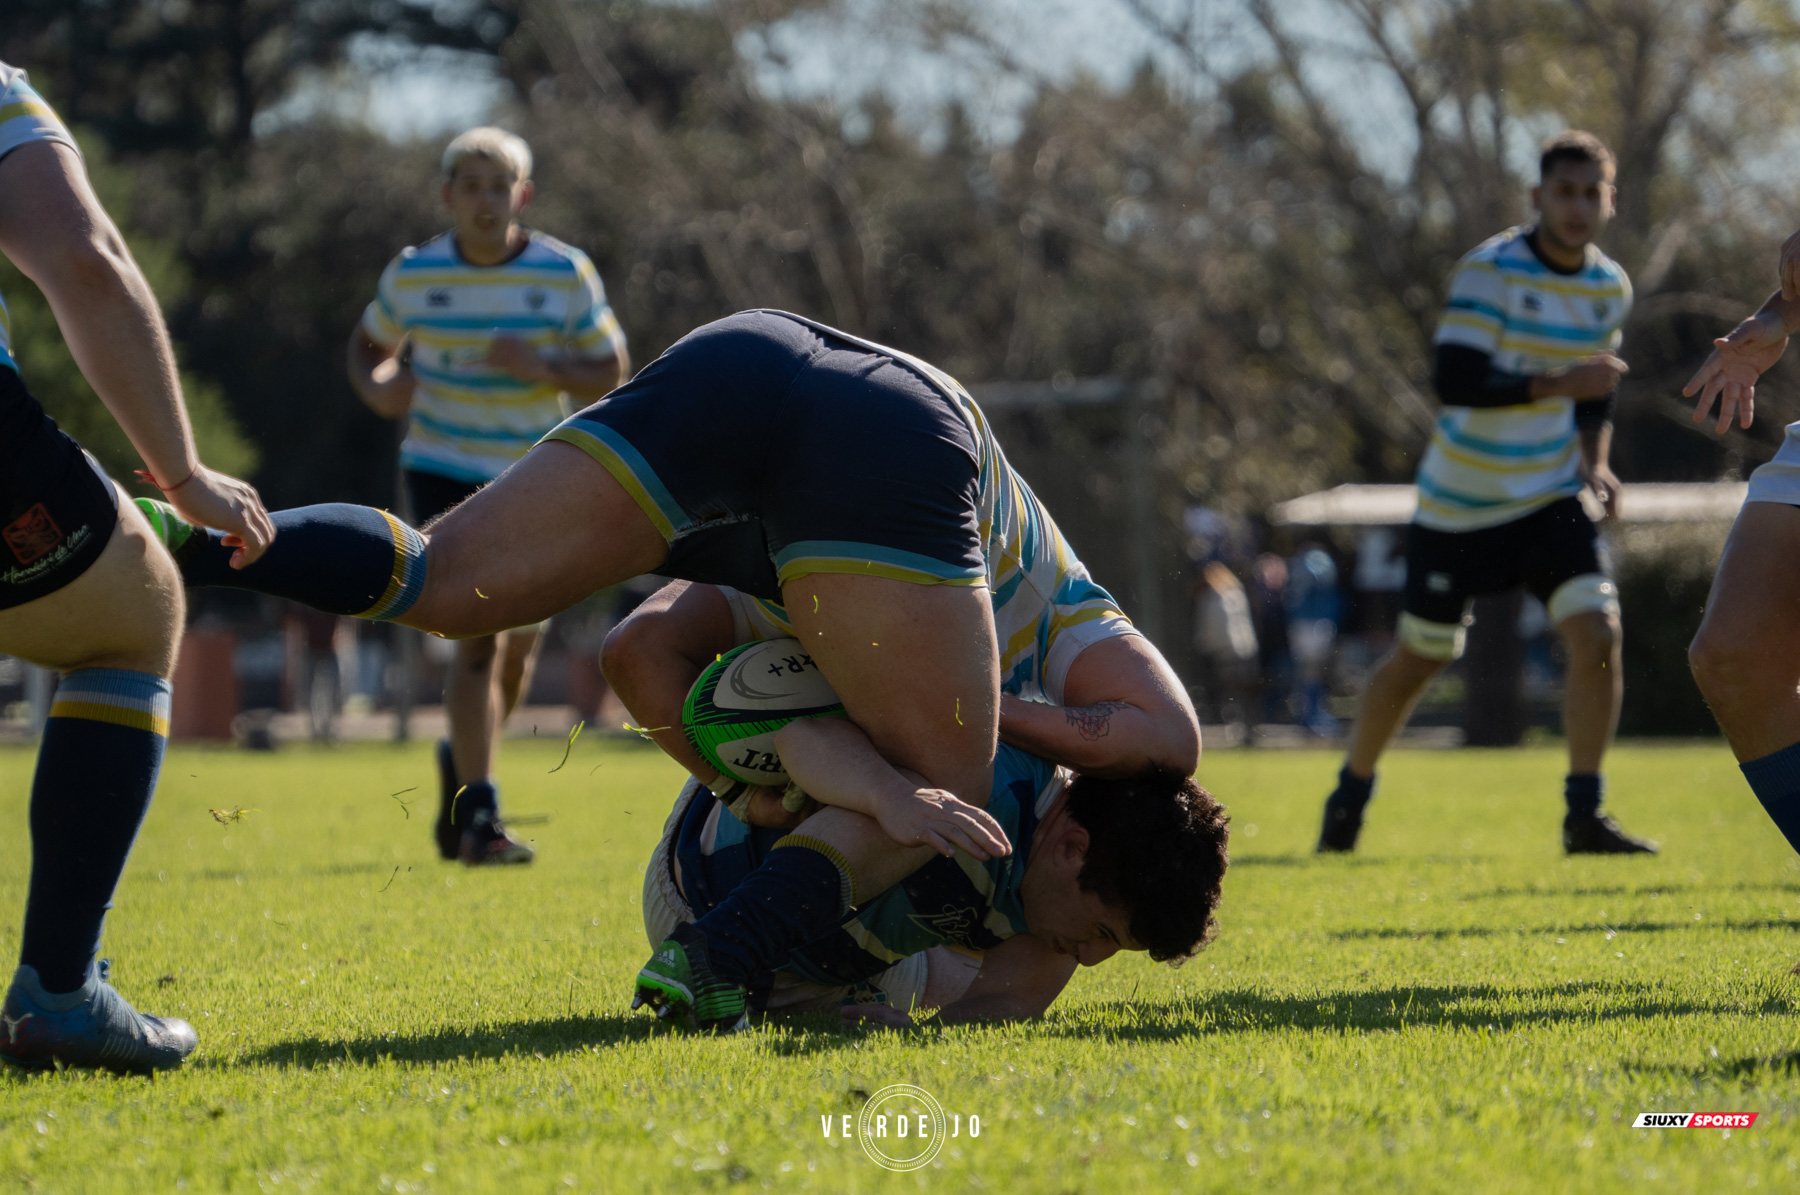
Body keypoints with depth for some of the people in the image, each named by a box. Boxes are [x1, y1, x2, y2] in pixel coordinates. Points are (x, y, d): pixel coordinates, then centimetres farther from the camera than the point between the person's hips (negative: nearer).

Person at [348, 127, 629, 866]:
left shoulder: (567, 274, -6)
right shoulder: (412, 275, -5)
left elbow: (611, 373, -2)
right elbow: (369, 346, 11)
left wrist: (545, 368, -22)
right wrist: (378, 388, -12)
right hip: (444, 472, -2)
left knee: (518, 647, 11)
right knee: (480, 633, -18)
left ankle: (463, 762, 40)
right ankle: (477, 817, -15)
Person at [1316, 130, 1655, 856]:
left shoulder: (1611, 288, 3)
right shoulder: (1491, 271, -17)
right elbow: (1455, 382, -27)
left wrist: (1595, 458, 3)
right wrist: (1557, 383, -33)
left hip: (1549, 497, 4)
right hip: (1460, 503, -4)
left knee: (1598, 633, -17)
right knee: (1419, 658, 8)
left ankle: (1584, 817, -9)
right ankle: (1351, 795, 32)